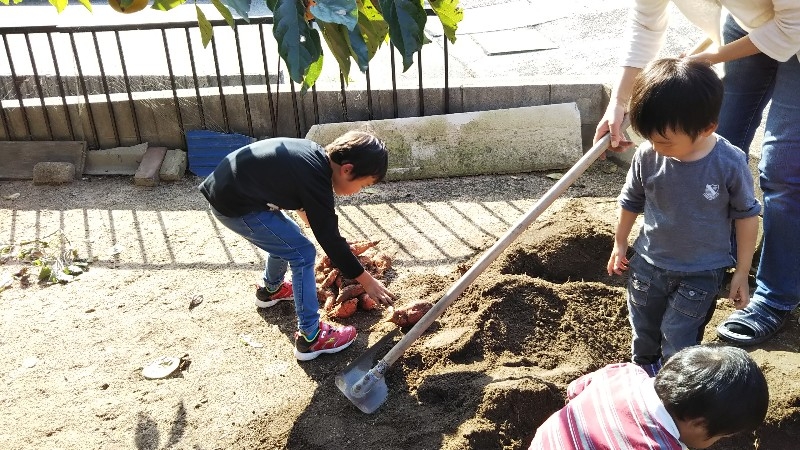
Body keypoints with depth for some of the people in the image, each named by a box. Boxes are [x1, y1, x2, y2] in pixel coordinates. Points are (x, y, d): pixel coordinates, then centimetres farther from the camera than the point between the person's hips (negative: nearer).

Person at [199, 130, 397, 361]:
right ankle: (310, 337, -1)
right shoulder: (315, 181, -24)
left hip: (228, 186, 10)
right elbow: (330, 240, -17)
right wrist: (368, 282, -8)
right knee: (303, 254, -7)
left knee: (286, 238, 26)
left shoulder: (315, 154, 2)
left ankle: (270, 290, 50)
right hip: (234, 205, -10)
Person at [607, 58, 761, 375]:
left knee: (678, 343, 1)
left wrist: (742, 272, -3)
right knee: (644, 334, 21)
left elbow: (746, 215, -7)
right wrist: (620, 244, 13)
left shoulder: (730, 164, -22)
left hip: (701, 274, -3)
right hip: (649, 264, 3)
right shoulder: (647, 156, -17)